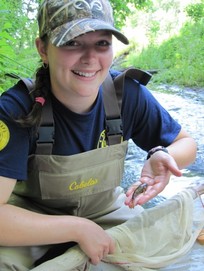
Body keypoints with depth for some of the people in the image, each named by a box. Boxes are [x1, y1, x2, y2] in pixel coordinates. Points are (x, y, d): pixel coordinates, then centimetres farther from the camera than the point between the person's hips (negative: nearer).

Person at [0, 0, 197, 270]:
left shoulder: (128, 93, -18)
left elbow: (186, 142, -3)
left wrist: (162, 156, -27)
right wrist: (78, 229, -32)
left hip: (105, 210, 3)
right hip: (32, 217, -2)